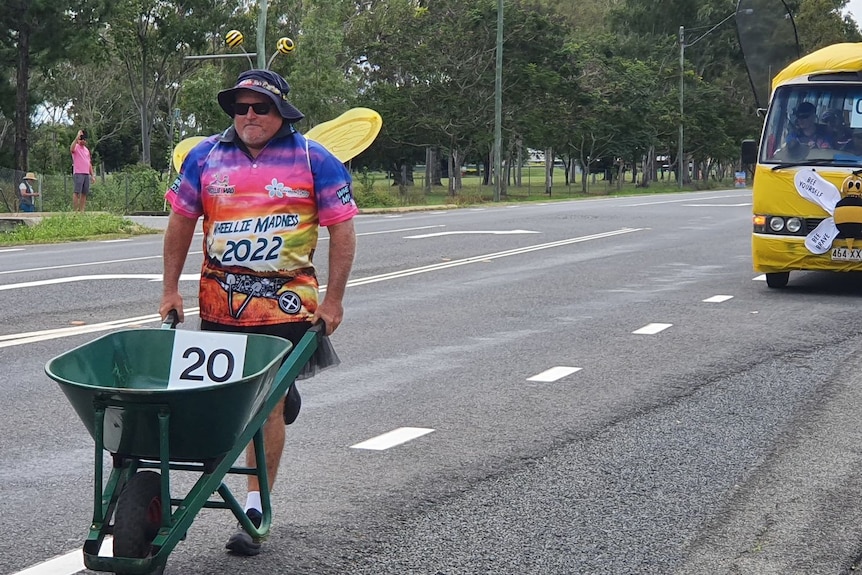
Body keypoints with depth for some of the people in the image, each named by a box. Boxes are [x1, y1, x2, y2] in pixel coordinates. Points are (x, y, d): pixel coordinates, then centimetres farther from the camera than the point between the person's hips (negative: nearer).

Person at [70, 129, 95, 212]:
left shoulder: (86, 149, 21)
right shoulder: (76, 147, 0)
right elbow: (71, 149, -27)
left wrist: (92, 175, 18)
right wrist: (77, 137, -31)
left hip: (86, 174, 7)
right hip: (78, 173, -7)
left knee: (84, 193, 4)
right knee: (76, 192, -9)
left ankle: (82, 210, 7)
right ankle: (75, 210, -11)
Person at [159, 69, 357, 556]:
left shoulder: (314, 160, 0)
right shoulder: (206, 156, 8)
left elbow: (342, 228, 0)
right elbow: (181, 220, 14)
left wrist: (333, 300, -5)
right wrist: (171, 289, 9)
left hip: (286, 303, -3)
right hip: (219, 301, 4)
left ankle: (256, 507, 3)